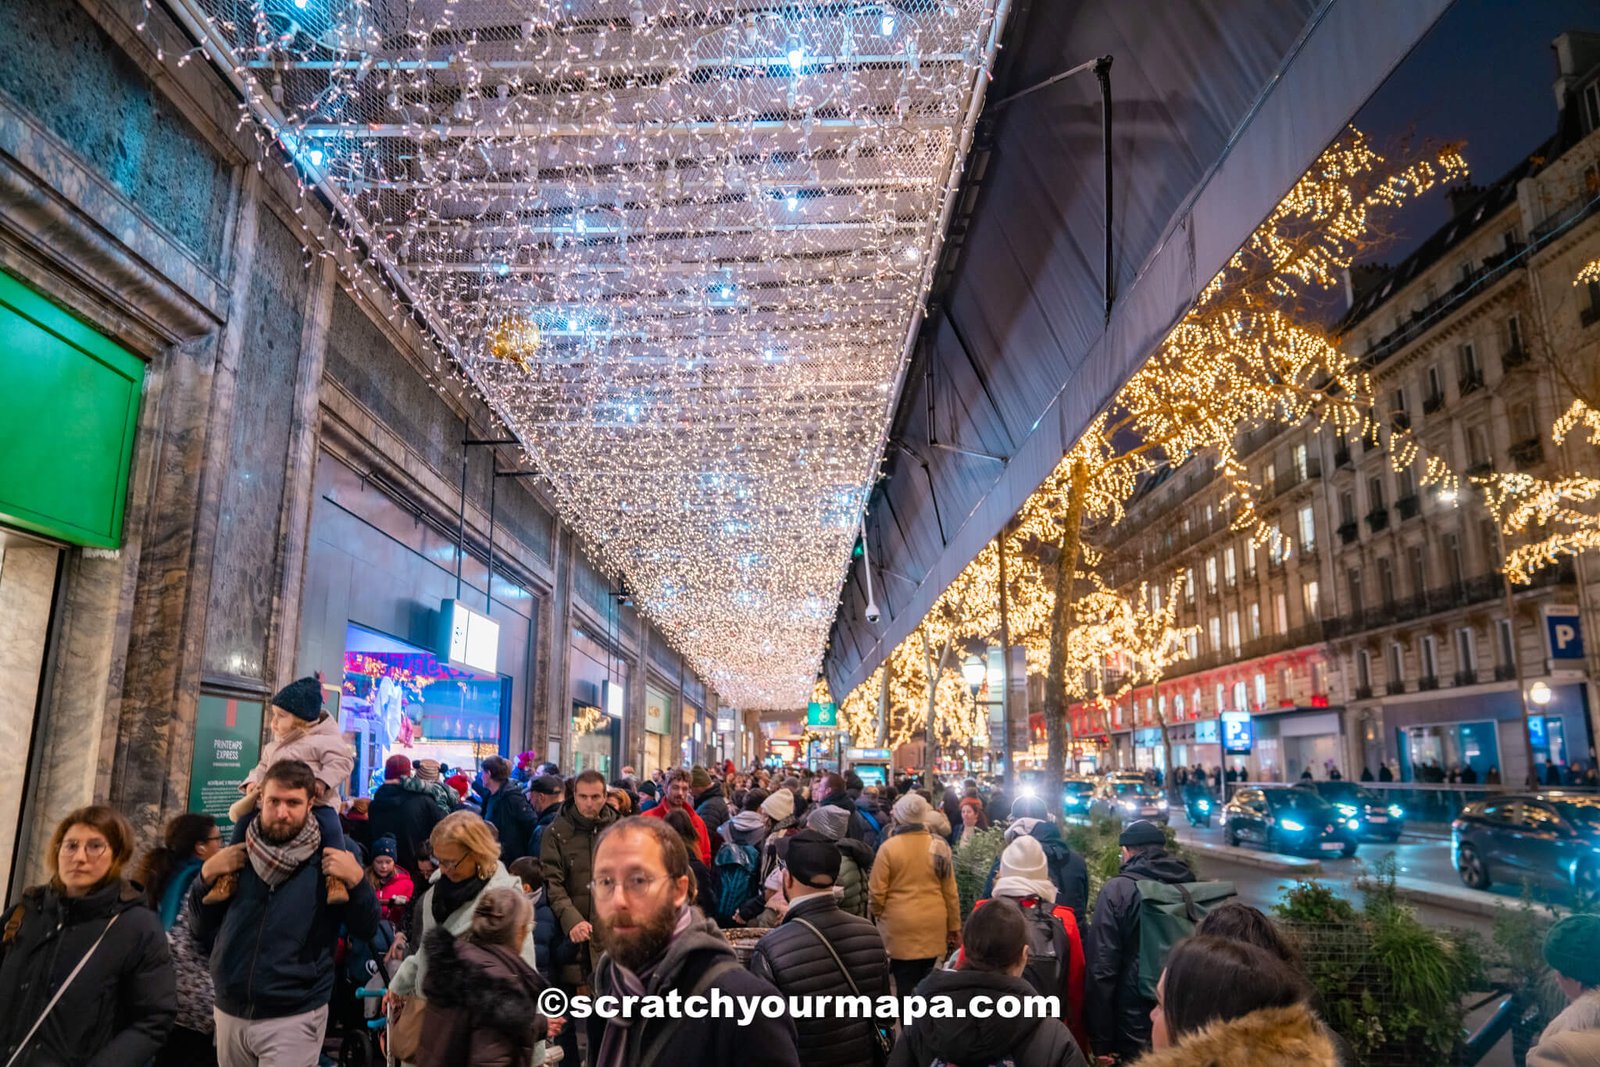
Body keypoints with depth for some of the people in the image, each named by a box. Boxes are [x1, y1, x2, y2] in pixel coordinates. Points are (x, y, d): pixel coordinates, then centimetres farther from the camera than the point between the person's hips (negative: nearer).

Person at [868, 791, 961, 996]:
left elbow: (877, 892, -7)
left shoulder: (888, 848, -11)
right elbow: (950, 891, 5)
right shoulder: (939, 846, 0)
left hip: (901, 925, -4)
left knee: (907, 986, 2)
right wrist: (954, 927, 15)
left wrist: (879, 915, 12)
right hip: (933, 925, 4)